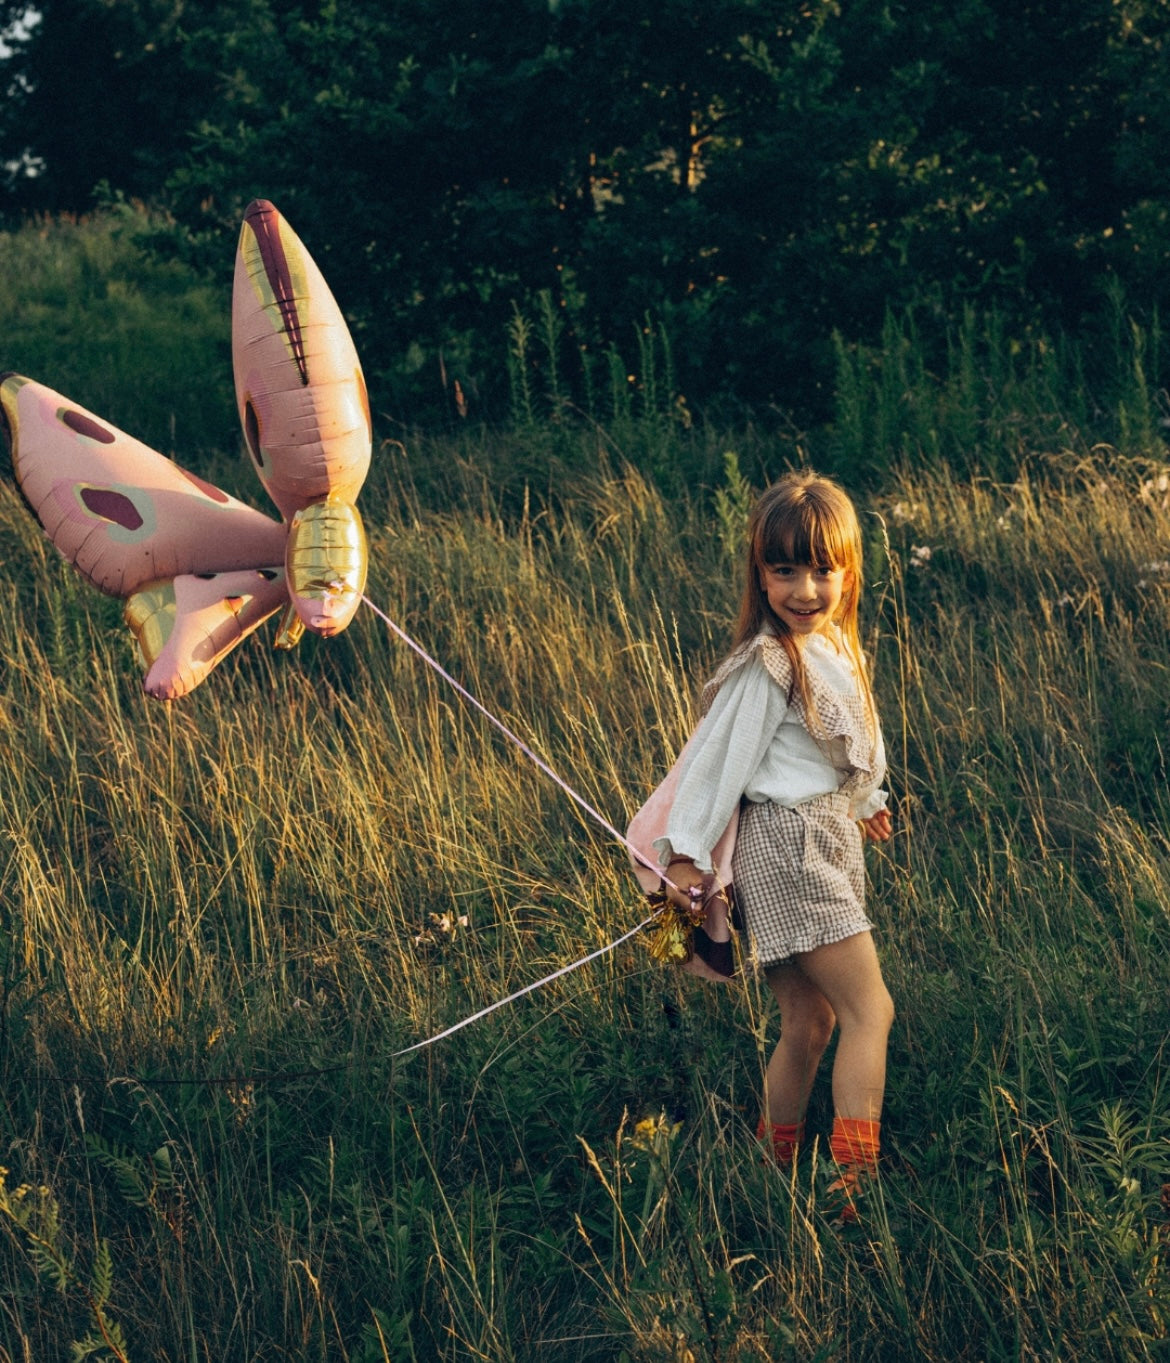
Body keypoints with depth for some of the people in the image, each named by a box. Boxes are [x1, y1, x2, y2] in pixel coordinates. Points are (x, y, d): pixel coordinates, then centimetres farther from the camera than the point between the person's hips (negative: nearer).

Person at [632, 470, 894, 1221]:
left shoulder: (833, 640, 8)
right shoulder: (768, 665, -18)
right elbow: (721, 755, -14)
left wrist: (864, 802, 35)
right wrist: (688, 855, -11)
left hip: (827, 839, 9)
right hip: (786, 844, -9)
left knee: (810, 1022, 12)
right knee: (870, 1009, -10)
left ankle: (777, 1166, 22)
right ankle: (853, 1182, -12)